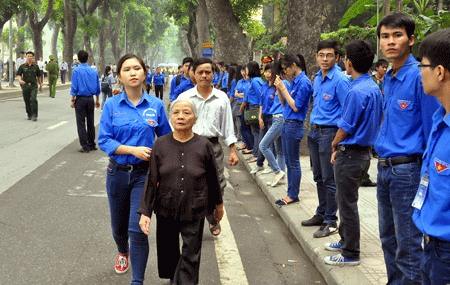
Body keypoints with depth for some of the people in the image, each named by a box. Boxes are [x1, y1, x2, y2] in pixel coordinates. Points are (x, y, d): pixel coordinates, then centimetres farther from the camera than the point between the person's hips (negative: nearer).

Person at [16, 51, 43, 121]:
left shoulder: (36, 66, 6)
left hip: (34, 86, -1)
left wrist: (40, 85, 18)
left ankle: (34, 115, -18)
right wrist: (20, 80, -21)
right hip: (25, 86, 1)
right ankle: (29, 115, 24)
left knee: (33, 99, -19)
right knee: (27, 102, 7)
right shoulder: (22, 66, 4)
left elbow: (38, 76, 14)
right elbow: (18, 75, 1)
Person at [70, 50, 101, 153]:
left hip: (80, 99, -4)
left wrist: (73, 100, -3)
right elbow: (98, 87, 9)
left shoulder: (76, 71, -9)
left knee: (81, 123, 0)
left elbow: (74, 87, -10)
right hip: (90, 99, 4)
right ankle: (92, 144, 19)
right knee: (90, 122, 13)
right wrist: (97, 100, 18)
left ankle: (85, 146, -2)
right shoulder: (94, 71, 4)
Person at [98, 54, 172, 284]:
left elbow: (166, 139, 8)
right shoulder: (111, 105, -4)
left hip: (144, 173, -2)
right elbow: (104, 140, -7)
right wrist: (134, 150, -18)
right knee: (119, 226, 19)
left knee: (138, 229, -12)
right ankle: (123, 252, 53)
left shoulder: (156, 105, -2)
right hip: (118, 172, 2)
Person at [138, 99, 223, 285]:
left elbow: (213, 179, 5)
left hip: (194, 212, -2)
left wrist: (218, 205, 15)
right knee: (168, 252, 17)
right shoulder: (160, 145, -4)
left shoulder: (204, 146, -7)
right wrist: (145, 212, -7)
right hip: (166, 210, 2)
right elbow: (151, 180, -3)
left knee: (190, 257, 0)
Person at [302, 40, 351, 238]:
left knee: (329, 180, -2)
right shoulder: (317, 78, 12)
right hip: (314, 132, 8)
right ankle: (321, 214, 30)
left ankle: (330, 222, 7)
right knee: (319, 177, 17)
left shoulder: (340, 80, -14)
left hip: (330, 133, -8)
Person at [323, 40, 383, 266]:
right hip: (364, 151, 9)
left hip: (351, 154, -9)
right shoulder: (375, 88, 8)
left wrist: (335, 145, 3)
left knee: (348, 204, 1)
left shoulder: (357, 92, -22)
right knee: (344, 199, 22)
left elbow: (345, 128, -18)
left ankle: (351, 254, 10)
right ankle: (345, 240, 36)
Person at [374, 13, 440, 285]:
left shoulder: (420, 76, -14)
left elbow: (432, 131, -14)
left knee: (408, 247, 0)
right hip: (385, 168, 8)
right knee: (388, 239, 18)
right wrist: (383, 164, 19)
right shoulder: (388, 79, 12)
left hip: (407, 170, -8)